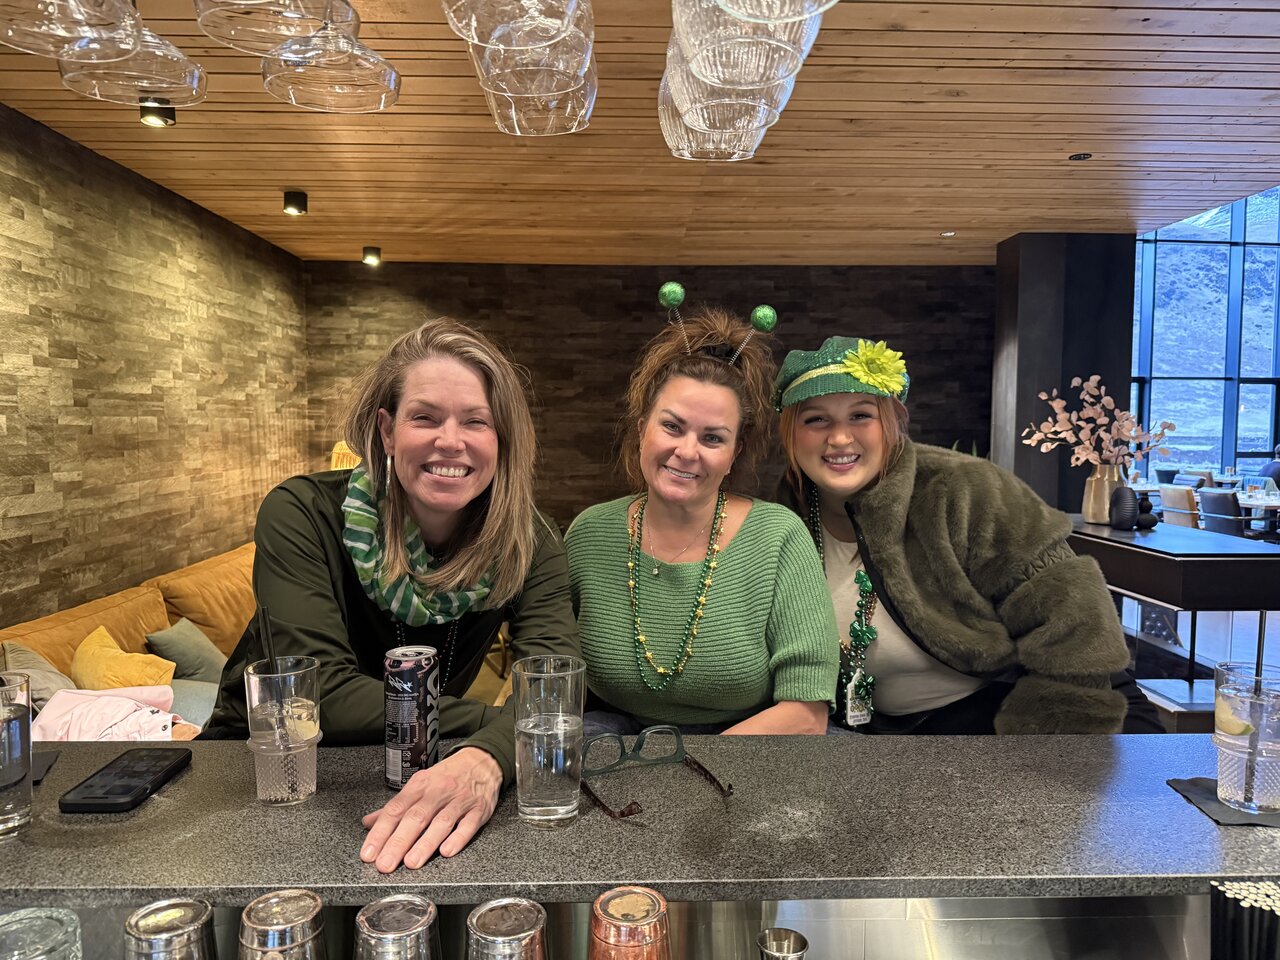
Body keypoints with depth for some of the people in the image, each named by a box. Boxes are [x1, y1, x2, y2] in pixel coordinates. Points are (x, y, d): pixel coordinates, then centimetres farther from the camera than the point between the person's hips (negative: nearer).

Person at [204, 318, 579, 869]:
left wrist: (486, 759, -49)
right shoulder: (301, 516, -20)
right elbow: (325, 695, -28)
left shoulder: (528, 544, -13)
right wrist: (506, 723, -31)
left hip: (406, 775, 3)